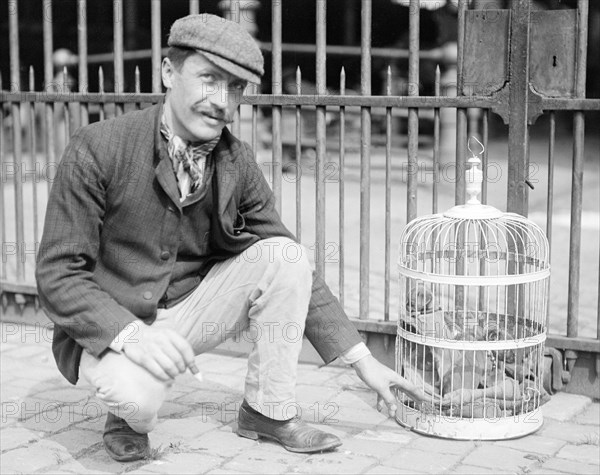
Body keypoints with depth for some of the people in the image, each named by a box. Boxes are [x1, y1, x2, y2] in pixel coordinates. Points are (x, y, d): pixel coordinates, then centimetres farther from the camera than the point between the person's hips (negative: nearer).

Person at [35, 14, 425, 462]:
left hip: (189, 310, 5)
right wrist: (132, 336, -34)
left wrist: (362, 359, -3)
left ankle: (268, 409, -3)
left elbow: (291, 271, 2)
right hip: (108, 327, -5)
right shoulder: (98, 149, -19)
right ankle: (128, 411, 1)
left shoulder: (237, 164, -5)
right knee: (138, 393, -37)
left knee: (284, 254, -15)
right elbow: (58, 275, -18)